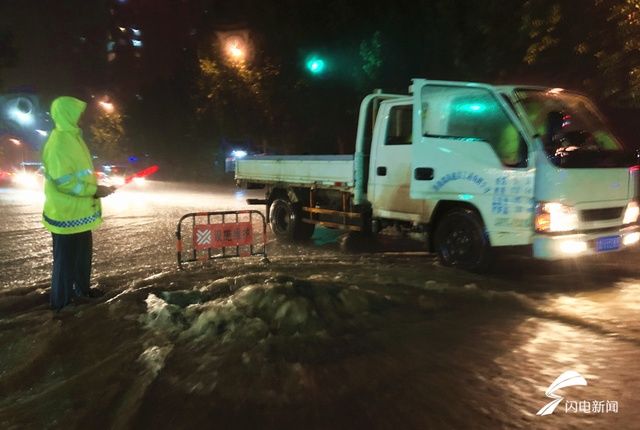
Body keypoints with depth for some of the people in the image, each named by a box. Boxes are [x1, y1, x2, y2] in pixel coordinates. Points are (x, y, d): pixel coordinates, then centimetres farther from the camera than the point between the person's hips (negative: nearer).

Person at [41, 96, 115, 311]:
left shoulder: (72, 137, 10)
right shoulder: (59, 143, -21)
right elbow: (63, 182, -25)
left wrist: (95, 188, 10)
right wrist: (94, 190, -20)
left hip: (80, 212, 10)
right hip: (67, 215, -10)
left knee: (83, 255, 22)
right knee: (66, 260, 4)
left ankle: (82, 291, 39)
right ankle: (62, 303, 18)